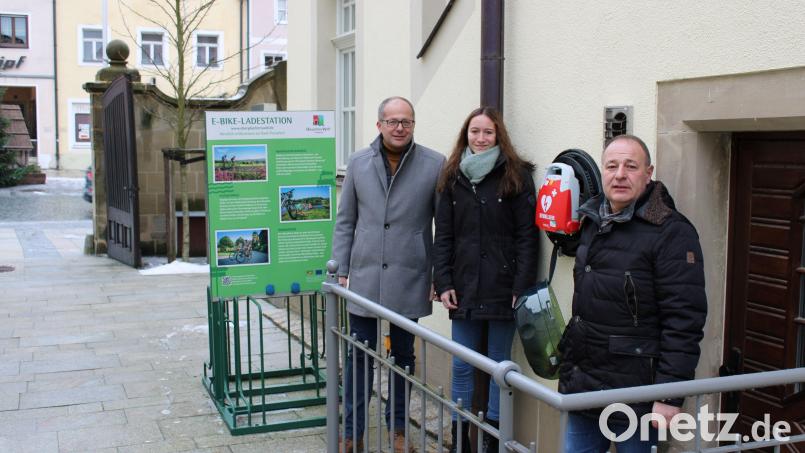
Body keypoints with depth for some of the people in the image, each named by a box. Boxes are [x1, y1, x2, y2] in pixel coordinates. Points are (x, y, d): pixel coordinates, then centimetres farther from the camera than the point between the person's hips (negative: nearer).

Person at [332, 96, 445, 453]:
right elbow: (345, 222, 7)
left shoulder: (434, 165, -5)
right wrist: (341, 271, 3)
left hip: (409, 281, -1)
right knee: (359, 357, 8)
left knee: (403, 356, 14)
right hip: (364, 278, 2)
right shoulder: (359, 163, 3)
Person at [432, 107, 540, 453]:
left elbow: (527, 236, -7)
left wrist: (522, 287, -13)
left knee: (499, 365, 8)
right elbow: (443, 235, 7)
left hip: (503, 289, -3)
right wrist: (443, 283, -1)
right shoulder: (453, 177, 8)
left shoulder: (516, 176, -3)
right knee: (461, 367, 9)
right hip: (464, 288, 3)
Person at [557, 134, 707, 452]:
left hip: (635, 396, -7)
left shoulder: (670, 232, -14)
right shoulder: (592, 221, 10)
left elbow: (684, 320, -18)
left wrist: (669, 396, -20)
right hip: (581, 385, 7)